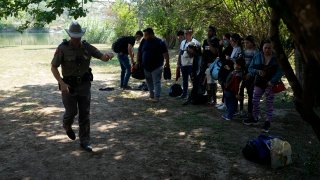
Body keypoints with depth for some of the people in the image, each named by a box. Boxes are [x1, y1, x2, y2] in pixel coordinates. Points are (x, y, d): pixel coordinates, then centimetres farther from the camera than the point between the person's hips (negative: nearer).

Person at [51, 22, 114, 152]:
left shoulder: (87, 47, -2)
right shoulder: (62, 48, -12)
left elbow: (103, 57, -5)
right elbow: (53, 67, -10)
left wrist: (108, 55, -32)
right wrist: (61, 83, -24)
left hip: (84, 84, 3)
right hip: (69, 85, -2)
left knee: (85, 113, 1)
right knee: (71, 111, 4)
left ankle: (85, 142, 10)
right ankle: (67, 125, 41)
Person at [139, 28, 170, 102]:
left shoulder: (159, 42, -11)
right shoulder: (144, 41, 3)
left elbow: (165, 53, -11)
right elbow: (139, 52, 10)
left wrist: (167, 62, -17)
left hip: (156, 67, -5)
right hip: (146, 67, 5)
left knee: (156, 82, -2)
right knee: (149, 81, 17)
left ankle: (157, 97, 2)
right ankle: (151, 94, 33)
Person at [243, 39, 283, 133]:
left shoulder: (276, 58, -6)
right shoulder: (257, 57, 1)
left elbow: (280, 71, -10)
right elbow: (250, 69, 2)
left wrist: (272, 81, -21)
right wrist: (257, 72, -18)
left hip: (270, 84, -3)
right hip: (259, 82, 3)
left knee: (269, 103, 2)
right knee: (255, 101, 8)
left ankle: (268, 122, 11)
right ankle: (254, 118, 27)